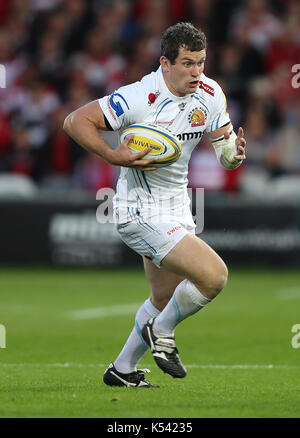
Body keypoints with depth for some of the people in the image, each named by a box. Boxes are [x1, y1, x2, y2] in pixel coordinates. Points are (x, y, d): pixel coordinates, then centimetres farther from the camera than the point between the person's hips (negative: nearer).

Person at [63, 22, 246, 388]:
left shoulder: (210, 94, -4)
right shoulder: (140, 98, -24)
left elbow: (224, 146, 3)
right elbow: (75, 122, -19)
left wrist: (234, 155, -21)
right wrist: (115, 157, -29)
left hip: (176, 208, 8)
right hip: (142, 212, -8)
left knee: (165, 299, 21)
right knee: (214, 276, -19)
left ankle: (122, 370, 37)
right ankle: (161, 331, 5)